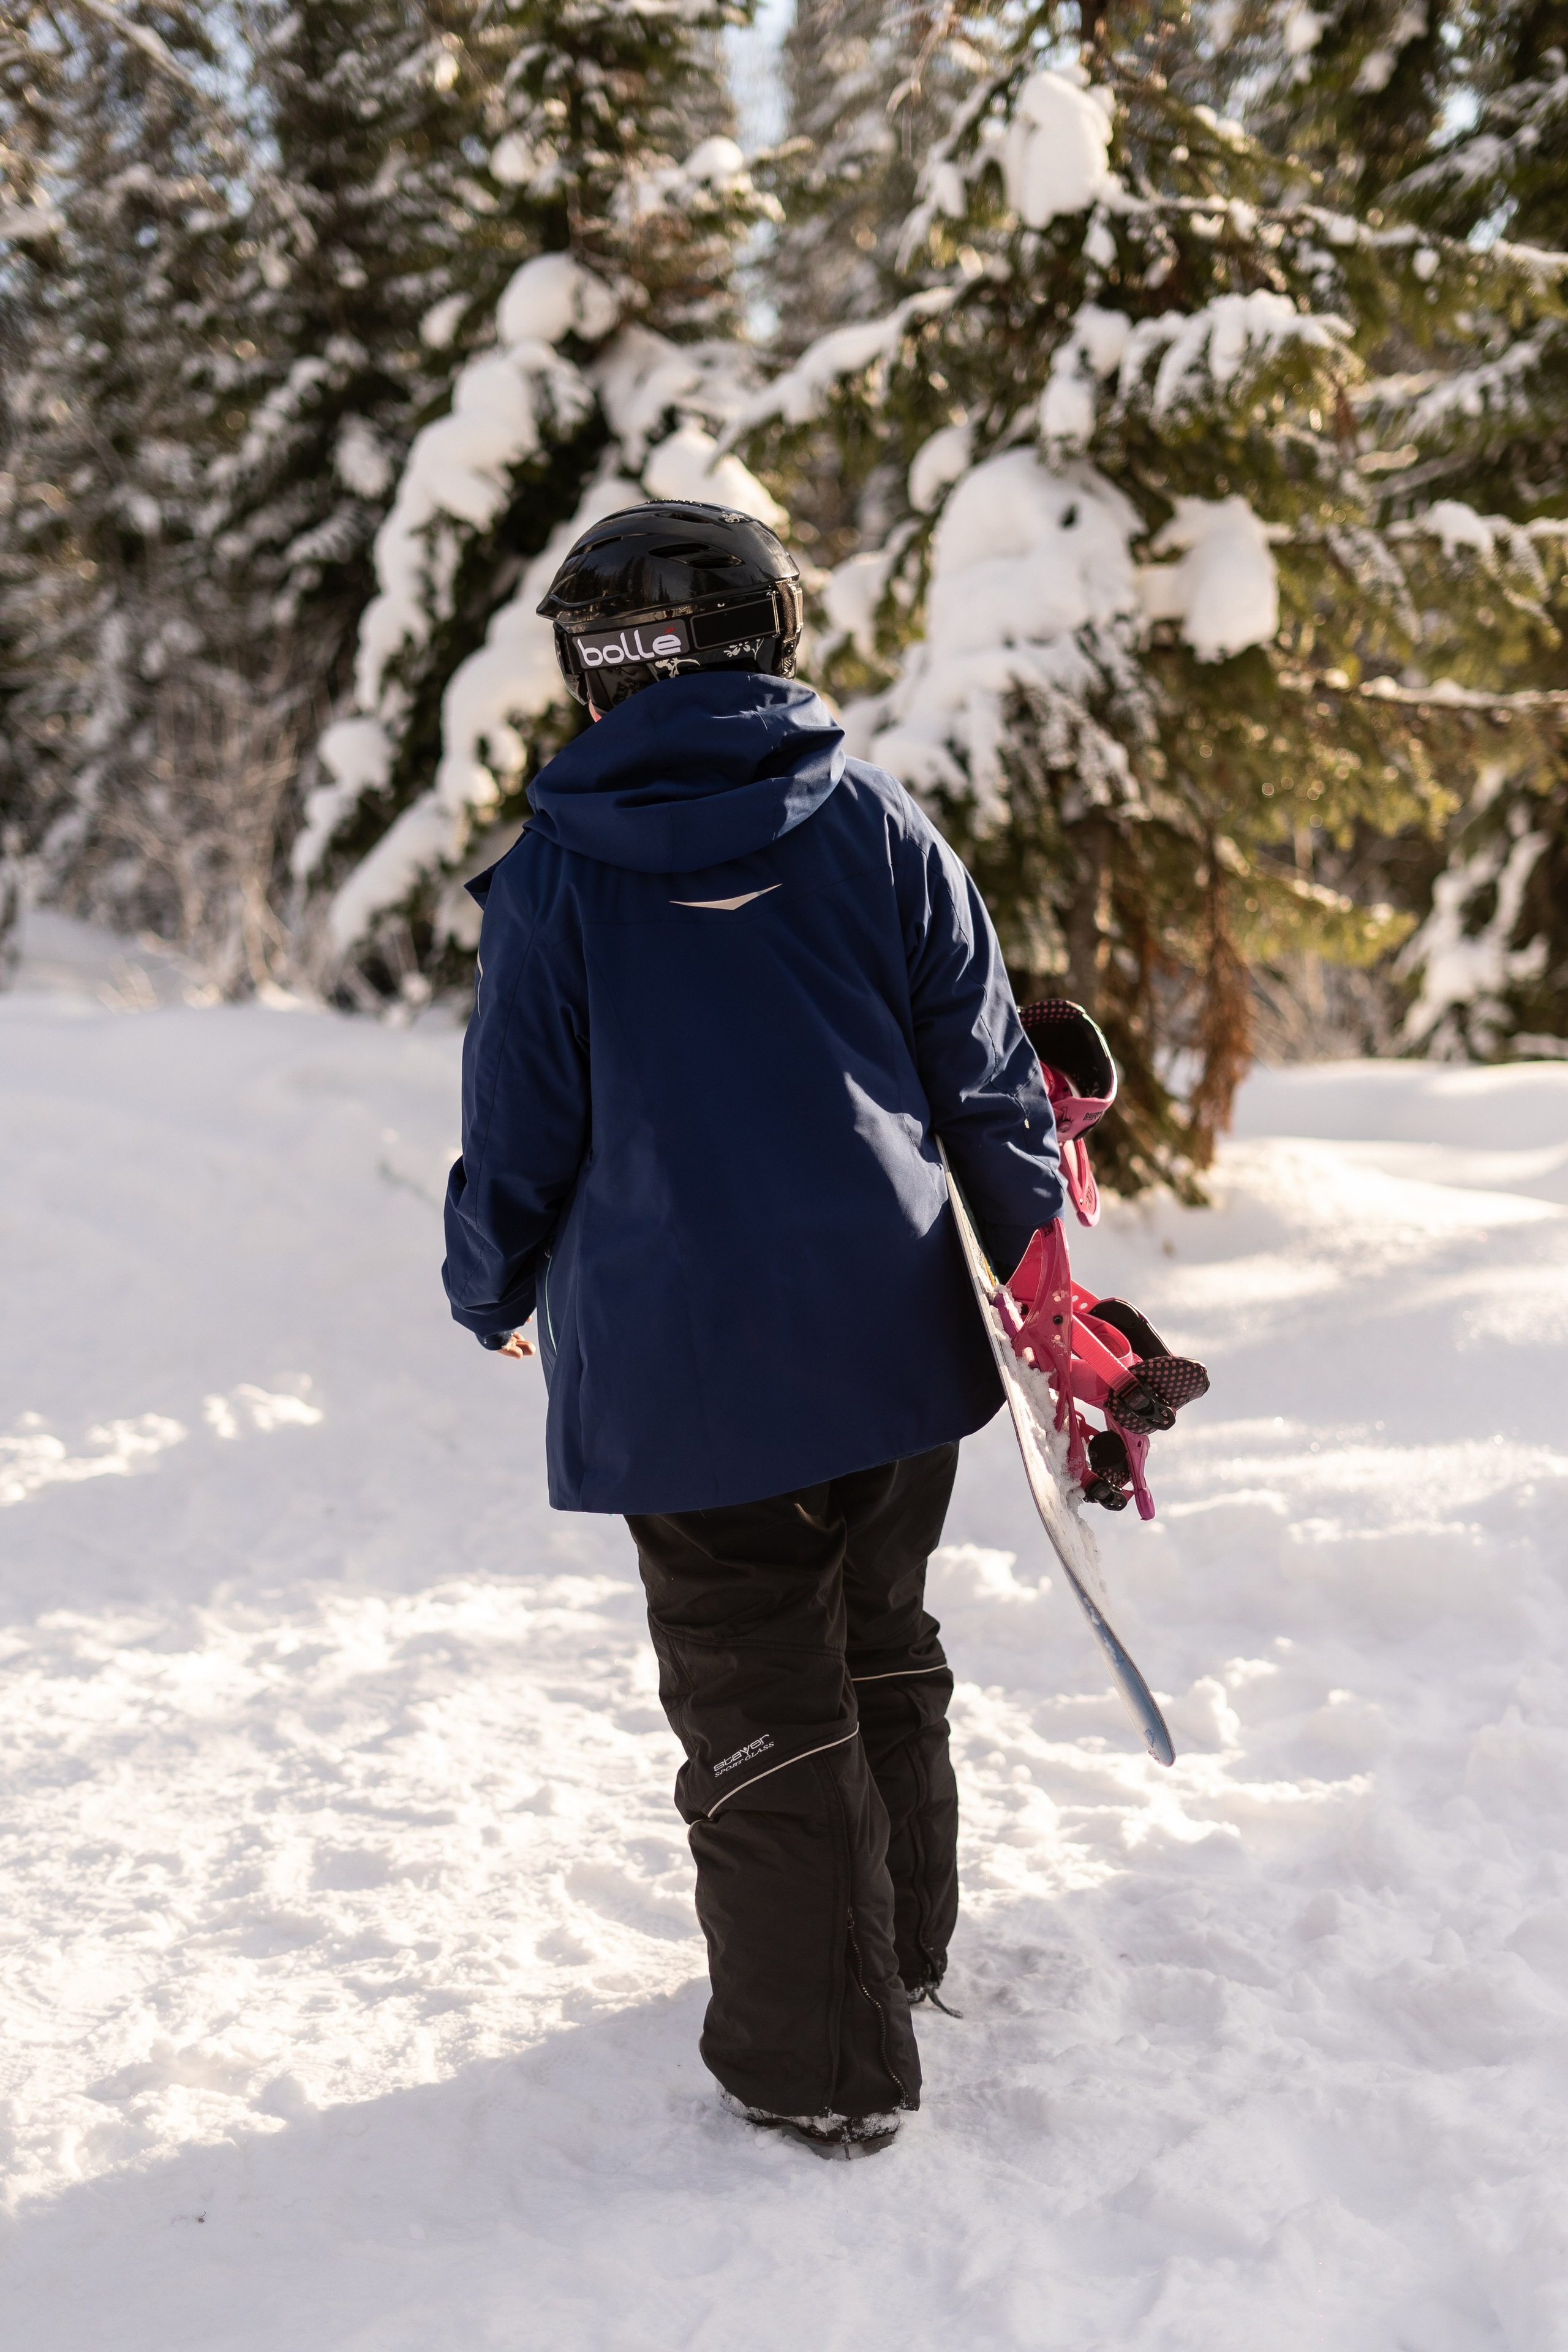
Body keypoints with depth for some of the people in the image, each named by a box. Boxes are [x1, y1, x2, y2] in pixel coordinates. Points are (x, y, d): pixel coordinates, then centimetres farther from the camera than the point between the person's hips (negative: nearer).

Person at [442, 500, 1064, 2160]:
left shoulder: (556, 874, -7)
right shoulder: (878, 824, 1)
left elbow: (518, 1135, -3)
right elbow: (988, 1080, 4)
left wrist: (492, 1295, 17)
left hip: (686, 1371, -4)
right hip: (898, 1341, 4)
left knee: (759, 1709, 7)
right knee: (882, 1652, 22)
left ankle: (821, 2068, 15)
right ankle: (904, 1949, 39)